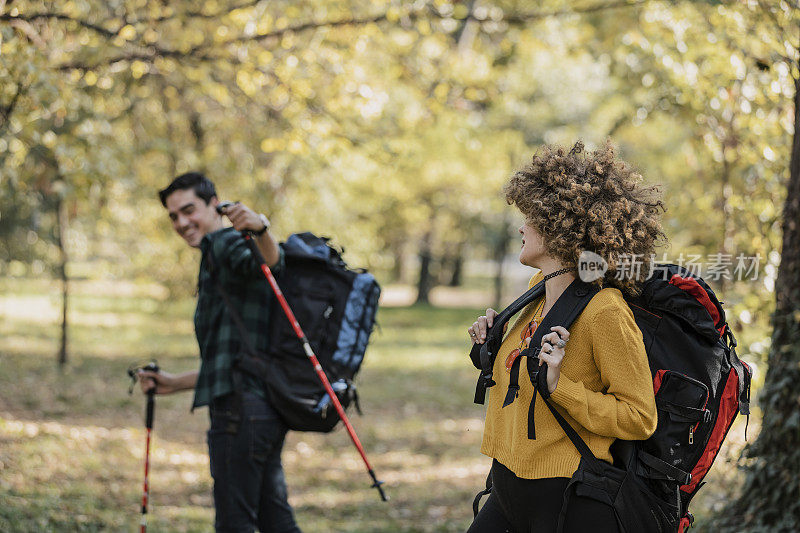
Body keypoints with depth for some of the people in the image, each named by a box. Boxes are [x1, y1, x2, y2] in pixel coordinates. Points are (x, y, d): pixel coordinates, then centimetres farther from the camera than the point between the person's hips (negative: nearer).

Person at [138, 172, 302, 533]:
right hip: (268, 405, 10)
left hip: (240, 408, -10)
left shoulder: (225, 244, -5)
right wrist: (177, 383, 33)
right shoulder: (216, 260, 26)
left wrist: (261, 231, -50)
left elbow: (270, 262, -30)